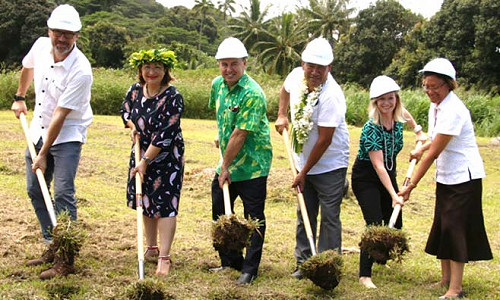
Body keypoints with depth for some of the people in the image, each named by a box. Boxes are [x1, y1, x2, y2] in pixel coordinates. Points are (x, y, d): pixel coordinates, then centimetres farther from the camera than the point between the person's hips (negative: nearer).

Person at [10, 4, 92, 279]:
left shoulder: (81, 71, -26)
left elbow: (60, 115, -26)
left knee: (63, 194, -15)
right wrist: (19, 97, 26)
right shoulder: (41, 46, -8)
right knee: (35, 190, 11)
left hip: (68, 135, -7)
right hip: (39, 129, 7)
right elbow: (28, 67, 19)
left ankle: (66, 260, -9)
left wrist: (43, 155, -23)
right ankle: (52, 247, 22)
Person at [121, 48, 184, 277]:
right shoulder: (135, 90, -1)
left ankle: (164, 258, -6)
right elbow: (125, 111, 19)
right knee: (146, 202, 15)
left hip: (167, 158, -7)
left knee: (165, 205, -8)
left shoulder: (173, 98, -21)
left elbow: (165, 134, -23)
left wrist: (146, 160, -21)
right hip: (142, 154, 7)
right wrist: (132, 127, -3)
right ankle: (152, 248, 31)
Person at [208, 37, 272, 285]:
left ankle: (250, 269, 9)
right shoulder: (218, 84, 2)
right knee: (220, 211, 16)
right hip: (227, 162, 8)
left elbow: (240, 135, -22)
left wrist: (225, 166, -18)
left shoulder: (252, 94, -23)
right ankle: (230, 261, 30)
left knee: (253, 218, 0)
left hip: (252, 165, -8)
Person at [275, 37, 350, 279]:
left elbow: (324, 140, -24)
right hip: (304, 163, 7)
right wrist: (281, 115, 10)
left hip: (330, 166, -7)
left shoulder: (331, 96, -27)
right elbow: (285, 89, 24)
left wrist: (304, 172, -17)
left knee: (329, 218, -2)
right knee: (304, 215, 14)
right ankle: (303, 263, 23)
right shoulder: (296, 76, -5)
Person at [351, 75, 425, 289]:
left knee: (395, 225, 9)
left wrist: (417, 130, 23)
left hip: (388, 176, 7)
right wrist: (394, 195, -35)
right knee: (374, 224, -17)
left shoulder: (398, 118, -9)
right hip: (366, 178, -7)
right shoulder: (371, 129, -28)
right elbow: (378, 165, -31)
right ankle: (365, 275, -11)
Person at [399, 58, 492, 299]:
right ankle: (446, 279, 23)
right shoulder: (436, 106, 6)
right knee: (442, 226, 12)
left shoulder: (453, 110, -23)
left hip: (464, 177, -9)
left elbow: (434, 153, -25)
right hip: (446, 177, 9)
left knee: (455, 228, -8)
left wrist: (411, 186, -22)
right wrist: (421, 149, 11)